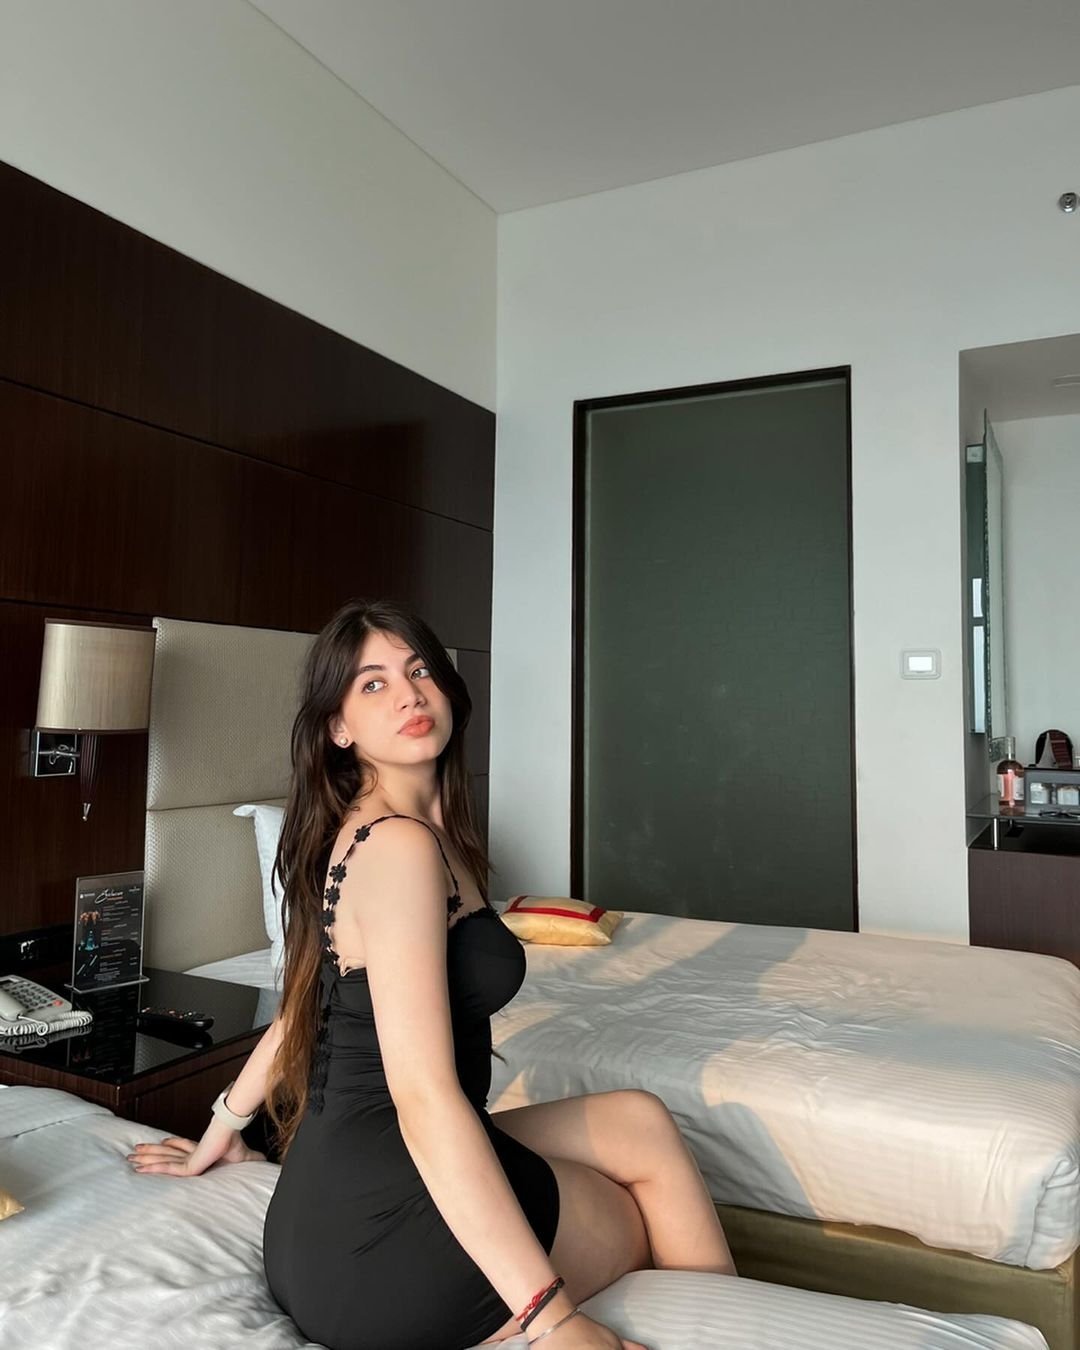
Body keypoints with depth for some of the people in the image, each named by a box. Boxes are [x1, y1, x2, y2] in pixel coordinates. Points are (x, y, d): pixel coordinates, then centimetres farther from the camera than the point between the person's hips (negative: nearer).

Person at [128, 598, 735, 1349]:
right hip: (381, 1236, -8)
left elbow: (309, 1003, 19)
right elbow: (424, 1097, -27)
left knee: (642, 1123, 16)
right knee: (647, 1221, 15)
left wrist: (222, 1131, 31)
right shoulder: (399, 845, -21)